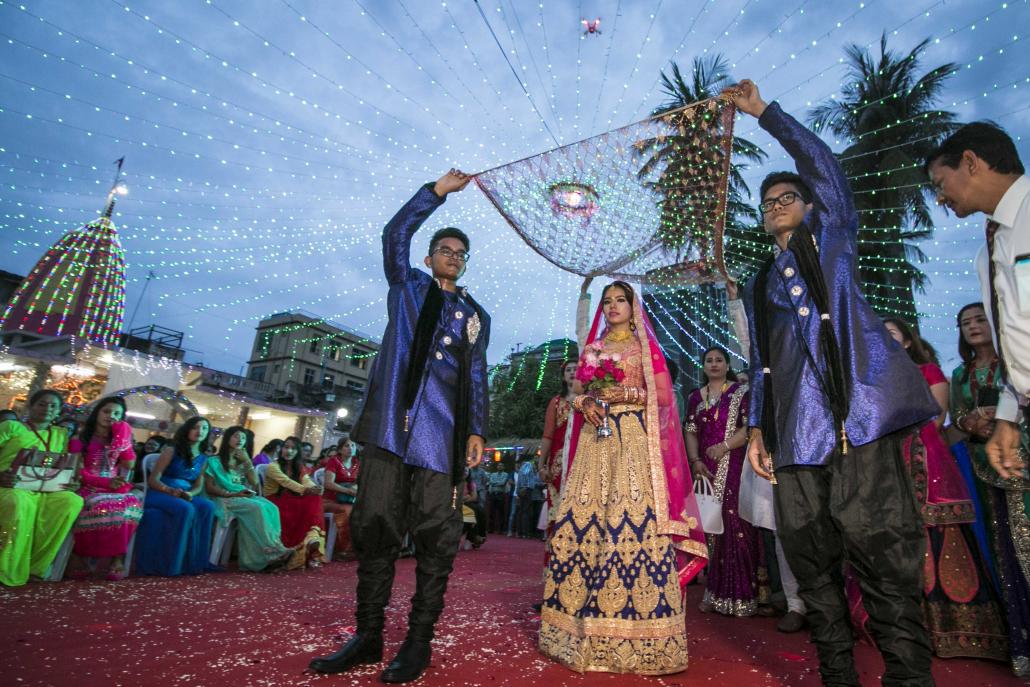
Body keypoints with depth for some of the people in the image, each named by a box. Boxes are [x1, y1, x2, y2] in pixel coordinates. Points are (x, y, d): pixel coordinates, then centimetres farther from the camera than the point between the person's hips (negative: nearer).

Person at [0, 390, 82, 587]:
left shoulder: (61, 434, 21)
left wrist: (70, 483, -3)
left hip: (43, 491, 3)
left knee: (73, 501, -30)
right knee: (20, 503, -40)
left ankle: (35, 565, -22)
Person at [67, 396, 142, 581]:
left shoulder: (121, 436, 16)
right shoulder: (80, 438, 5)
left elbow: (130, 465, 4)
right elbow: (76, 471, -3)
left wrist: (123, 436, -1)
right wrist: (106, 482, -16)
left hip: (115, 488, 3)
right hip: (89, 488, -3)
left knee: (131, 504, -31)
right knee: (103, 508, -35)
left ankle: (117, 558, -28)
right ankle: (77, 555, -16)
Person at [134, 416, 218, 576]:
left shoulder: (203, 458, 14)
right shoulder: (171, 450, -1)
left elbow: (199, 486, 8)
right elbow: (153, 480, -7)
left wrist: (190, 494, -16)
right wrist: (171, 490, -25)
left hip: (185, 496, 5)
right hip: (160, 493, -4)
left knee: (207, 507, -27)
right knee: (186, 509, -35)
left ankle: (196, 561, -23)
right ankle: (173, 564, -26)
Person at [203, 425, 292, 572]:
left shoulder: (243, 462, 22)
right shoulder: (214, 461, 7)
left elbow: (255, 483, 10)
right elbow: (209, 488, -3)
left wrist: (247, 461, 3)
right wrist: (234, 494, -16)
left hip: (245, 498, 5)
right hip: (225, 499, -5)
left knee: (270, 507, -29)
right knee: (258, 508, -34)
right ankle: (274, 551, -36)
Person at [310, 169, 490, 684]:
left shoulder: (475, 316, 19)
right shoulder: (407, 286, 18)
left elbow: (478, 379, 13)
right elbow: (395, 235, 4)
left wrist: (477, 431, 2)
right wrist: (439, 189, 5)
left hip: (442, 433, 0)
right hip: (391, 424, 0)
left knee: (435, 536, -1)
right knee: (375, 526, 3)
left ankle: (419, 639, 12)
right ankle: (367, 636, 17)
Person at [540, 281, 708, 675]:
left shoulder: (646, 346, 8)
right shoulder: (591, 349, 19)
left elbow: (663, 395, 1)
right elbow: (576, 392, 15)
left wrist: (628, 394, -12)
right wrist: (585, 402, -6)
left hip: (634, 439, -3)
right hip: (596, 438, 4)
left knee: (632, 517, -11)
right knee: (585, 518, -2)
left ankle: (632, 628, -2)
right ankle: (585, 628, 9)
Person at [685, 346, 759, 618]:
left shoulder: (741, 392, 4)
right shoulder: (695, 397, 15)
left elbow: (750, 427, -4)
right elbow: (691, 432, 10)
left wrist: (725, 445, -18)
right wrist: (695, 460, -4)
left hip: (734, 468, -3)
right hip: (706, 470, 3)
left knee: (735, 527, -8)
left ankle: (741, 594, 2)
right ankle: (715, 592, 13)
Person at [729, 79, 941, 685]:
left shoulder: (834, 235, 19)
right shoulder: (759, 285, 26)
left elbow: (820, 161, 7)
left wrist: (764, 111, 15)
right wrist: (758, 427, 11)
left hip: (858, 406, -4)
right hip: (795, 427, 5)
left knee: (883, 550, -10)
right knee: (811, 558, 5)